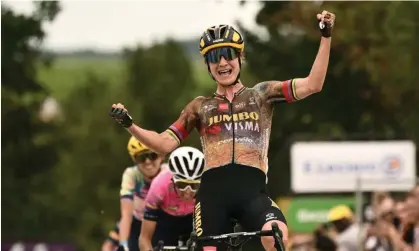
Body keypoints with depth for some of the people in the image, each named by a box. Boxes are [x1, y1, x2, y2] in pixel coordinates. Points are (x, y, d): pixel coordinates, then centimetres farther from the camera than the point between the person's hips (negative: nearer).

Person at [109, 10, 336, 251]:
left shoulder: (260, 95, 17)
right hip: (213, 189, 2)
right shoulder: (201, 107, 21)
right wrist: (129, 125, 1)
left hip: (252, 189, -2)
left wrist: (326, 37, 0)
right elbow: (165, 143, 15)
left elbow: (312, 85, 7)